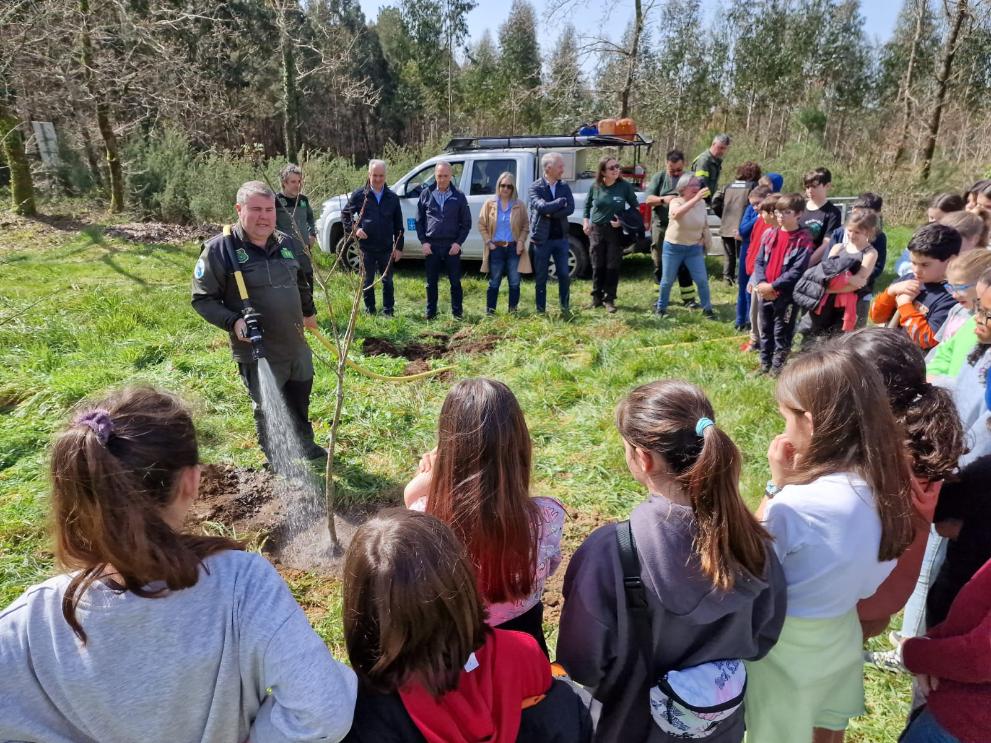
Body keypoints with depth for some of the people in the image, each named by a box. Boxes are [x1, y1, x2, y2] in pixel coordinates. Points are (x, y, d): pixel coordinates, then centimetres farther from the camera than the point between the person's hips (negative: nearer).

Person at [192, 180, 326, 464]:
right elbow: (202, 299, -11)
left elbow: (304, 277, 23)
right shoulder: (220, 248, -15)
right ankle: (279, 464, 30)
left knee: (300, 400, 23)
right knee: (268, 409, 10)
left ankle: (306, 445, 46)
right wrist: (233, 321, -25)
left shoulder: (286, 243, 4)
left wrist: (309, 310, 31)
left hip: (296, 345, 6)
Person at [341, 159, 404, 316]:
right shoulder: (359, 195, -2)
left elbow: (398, 225, 6)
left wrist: (399, 247, 2)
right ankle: (369, 312, 20)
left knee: (387, 281, 7)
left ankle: (388, 312, 18)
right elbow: (345, 214, 6)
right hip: (366, 247, -1)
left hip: (386, 248, 1)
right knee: (368, 281, 8)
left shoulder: (392, 197, 3)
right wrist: (354, 229, -10)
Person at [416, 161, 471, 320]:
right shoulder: (426, 194, 5)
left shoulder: (459, 196, 3)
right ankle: (430, 313, 17)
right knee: (431, 282, 8)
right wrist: (423, 242, -2)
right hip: (431, 246, 1)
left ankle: (457, 313, 15)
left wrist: (459, 242, -6)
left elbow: (466, 223, 5)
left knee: (455, 281, 5)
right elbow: (419, 221, 7)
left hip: (452, 246, -1)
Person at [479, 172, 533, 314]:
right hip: (496, 248, -1)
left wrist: (521, 241, -6)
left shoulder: (519, 205, 5)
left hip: (514, 248, 1)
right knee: (494, 282, 4)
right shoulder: (489, 204, 3)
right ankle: (490, 311, 11)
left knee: (514, 282, 5)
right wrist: (488, 242, -5)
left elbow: (525, 226, 9)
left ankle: (513, 310, 16)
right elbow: (482, 225, 4)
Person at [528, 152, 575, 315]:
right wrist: (561, 201, -11)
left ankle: (565, 308, 18)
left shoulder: (564, 187, 6)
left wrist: (550, 213, -16)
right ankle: (541, 310, 16)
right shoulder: (535, 187, -6)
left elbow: (570, 209, -7)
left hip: (561, 238, 3)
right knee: (541, 278, 5)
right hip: (542, 239, -3)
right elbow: (541, 206, -22)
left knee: (564, 275, 5)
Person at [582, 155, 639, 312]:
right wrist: (585, 220, 4)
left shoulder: (625, 186, -7)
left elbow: (635, 207, 2)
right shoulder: (596, 187, -2)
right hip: (597, 229, 2)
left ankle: (609, 299, 10)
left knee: (613, 266, 0)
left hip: (616, 231, -1)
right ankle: (597, 297, 19)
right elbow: (587, 204, 16)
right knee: (598, 266, 6)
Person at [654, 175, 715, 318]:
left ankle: (707, 308, 15)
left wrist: (706, 241, 9)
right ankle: (660, 307, 25)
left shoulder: (702, 203, -4)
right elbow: (676, 214, -42)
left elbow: (705, 225, 10)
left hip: (694, 248, 3)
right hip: (673, 247, -3)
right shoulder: (676, 202, -16)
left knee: (702, 280, -1)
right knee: (667, 280, 6)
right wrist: (695, 199, -48)